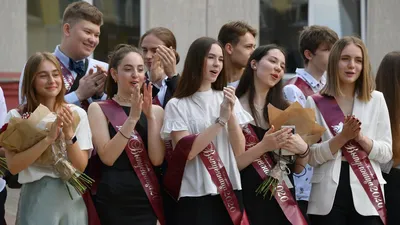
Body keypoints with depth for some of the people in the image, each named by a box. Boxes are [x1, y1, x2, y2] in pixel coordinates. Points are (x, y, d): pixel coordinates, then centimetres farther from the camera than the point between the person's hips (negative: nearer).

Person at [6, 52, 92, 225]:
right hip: (35, 199, -2)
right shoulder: (17, 117, -3)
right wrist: (49, 138, -22)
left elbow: (81, 166, -5)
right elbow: (13, 166, -14)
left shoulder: (77, 114, 0)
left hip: (71, 198, 2)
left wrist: (69, 133, -20)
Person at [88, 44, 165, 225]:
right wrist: (132, 118, -18)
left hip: (148, 198, 3)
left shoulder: (155, 110, 8)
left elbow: (157, 159, -4)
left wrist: (150, 116, -12)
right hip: (114, 201, -3)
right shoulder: (99, 109, 0)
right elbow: (107, 157, -12)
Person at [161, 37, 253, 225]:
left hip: (230, 192, 4)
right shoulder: (177, 105, -2)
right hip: (195, 195, -3)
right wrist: (221, 120, -16)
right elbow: (187, 151, -14)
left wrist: (231, 114, -11)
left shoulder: (228, 99, 8)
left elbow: (239, 151, 2)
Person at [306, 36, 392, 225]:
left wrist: (360, 137, -13)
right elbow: (311, 156, -4)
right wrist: (342, 137, -16)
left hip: (367, 197, 1)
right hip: (327, 198, -1)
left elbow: (386, 153, 3)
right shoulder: (315, 103, 2)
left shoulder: (376, 100, 6)